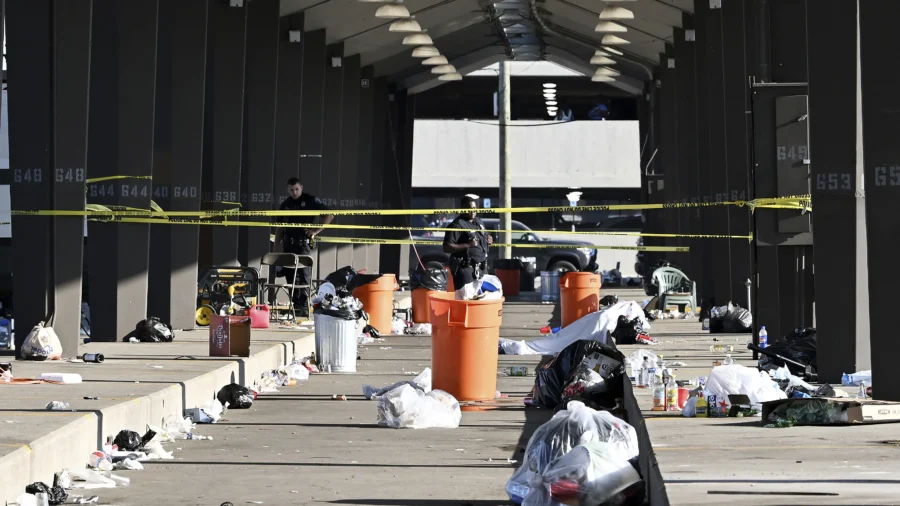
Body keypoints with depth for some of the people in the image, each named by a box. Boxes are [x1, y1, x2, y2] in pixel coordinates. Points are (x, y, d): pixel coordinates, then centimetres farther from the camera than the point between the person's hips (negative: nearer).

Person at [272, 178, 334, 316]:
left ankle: (304, 307, -14)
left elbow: (329, 216, 0)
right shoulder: (285, 205, 15)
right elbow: (280, 228, 18)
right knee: (290, 274, 6)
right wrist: (276, 247, 11)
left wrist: (316, 231, -7)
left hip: (303, 243, -6)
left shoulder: (310, 201, 1)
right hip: (288, 244, 6)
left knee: (303, 274, -12)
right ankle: (294, 306, 13)